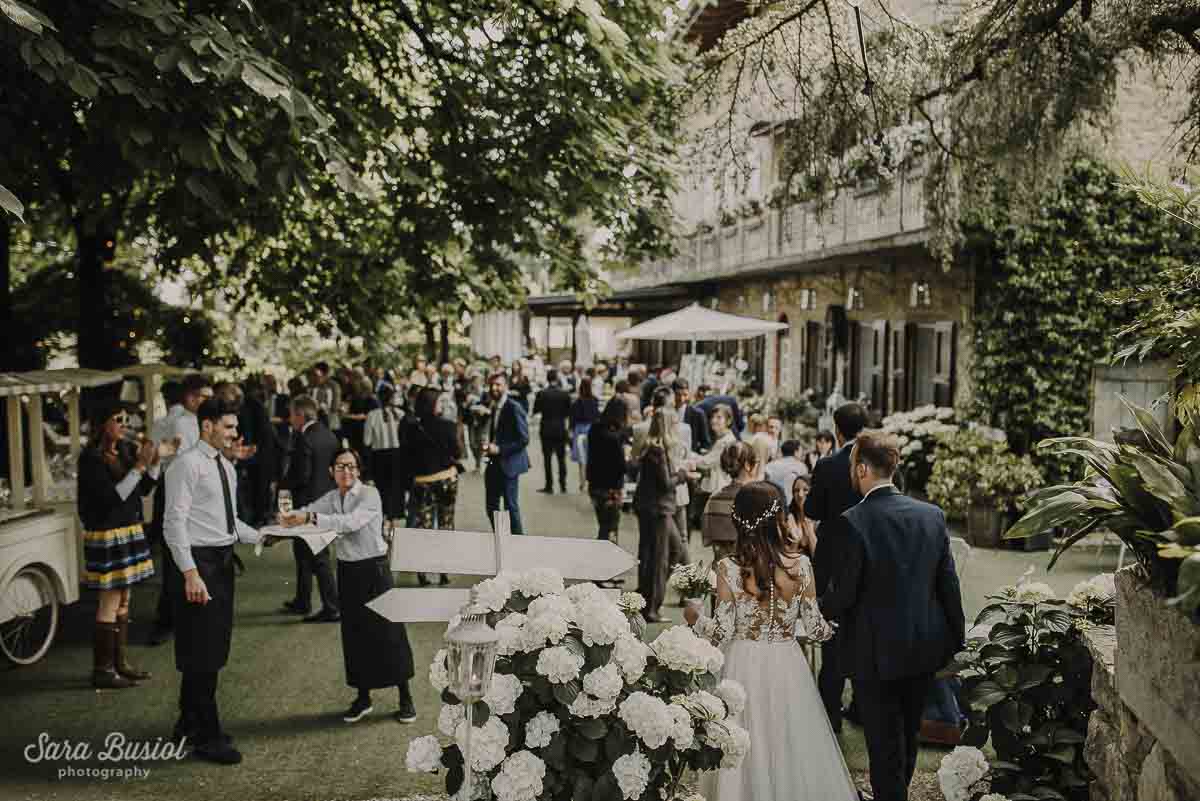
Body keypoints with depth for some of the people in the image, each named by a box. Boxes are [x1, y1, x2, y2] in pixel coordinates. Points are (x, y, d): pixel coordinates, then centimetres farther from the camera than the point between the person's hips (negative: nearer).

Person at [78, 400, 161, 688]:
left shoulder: (126, 450, 6)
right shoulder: (91, 458, -14)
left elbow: (145, 489, 11)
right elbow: (113, 496, -20)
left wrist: (153, 463, -4)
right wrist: (139, 465, -21)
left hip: (130, 529, 8)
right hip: (107, 534, -8)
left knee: (123, 600, 13)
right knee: (109, 603, -3)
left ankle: (120, 663, 22)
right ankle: (102, 670, 5)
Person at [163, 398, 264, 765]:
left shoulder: (226, 467, 14)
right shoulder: (187, 465, -12)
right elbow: (174, 523, -17)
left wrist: (261, 537, 8)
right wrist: (190, 573, -23)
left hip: (224, 560, 9)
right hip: (199, 560, -9)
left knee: (215, 648, 16)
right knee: (202, 653, -3)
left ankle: (190, 723, 31)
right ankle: (206, 737, 6)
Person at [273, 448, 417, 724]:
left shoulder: (370, 494, -14)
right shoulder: (332, 497, 6)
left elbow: (352, 522, -29)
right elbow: (305, 512, -1)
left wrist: (311, 518, -37)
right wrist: (288, 518, -24)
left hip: (374, 569, -6)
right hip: (347, 570, 6)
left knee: (388, 631, 0)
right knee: (354, 634, 11)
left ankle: (405, 698, 11)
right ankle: (363, 697, 24)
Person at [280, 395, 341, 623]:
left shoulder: (305, 439, -20)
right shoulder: (330, 436, 6)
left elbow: (301, 476, -22)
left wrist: (282, 485, -5)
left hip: (309, 503, -9)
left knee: (318, 558, -3)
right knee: (304, 553, 22)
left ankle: (331, 608, 1)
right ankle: (301, 602, 33)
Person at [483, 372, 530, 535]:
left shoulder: (514, 408, -13)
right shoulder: (494, 408, 12)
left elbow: (524, 439, -17)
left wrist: (499, 449, -20)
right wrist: (490, 448, 2)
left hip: (509, 464, -8)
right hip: (494, 463, 8)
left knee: (511, 505, -2)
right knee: (491, 505, 11)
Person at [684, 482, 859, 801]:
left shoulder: (728, 568, -14)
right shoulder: (801, 564, -11)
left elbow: (722, 632, -10)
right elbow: (815, 628, -5)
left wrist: (695, 618, 9)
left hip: (744, 666, -1)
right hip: (786, 666, 1)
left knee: (747, 751, 16)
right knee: (791, 745, 19)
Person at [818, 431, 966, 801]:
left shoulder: (851, 523, -21)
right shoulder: (932, 515, -5)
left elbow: (843, 594, -16)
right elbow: (949, 585, 0)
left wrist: (819, 609, 6)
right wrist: (956, 642, 10)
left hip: (875, 653, -5)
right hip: (924, 648, 6)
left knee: (884, 745, 9)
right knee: (908, 738, 23)